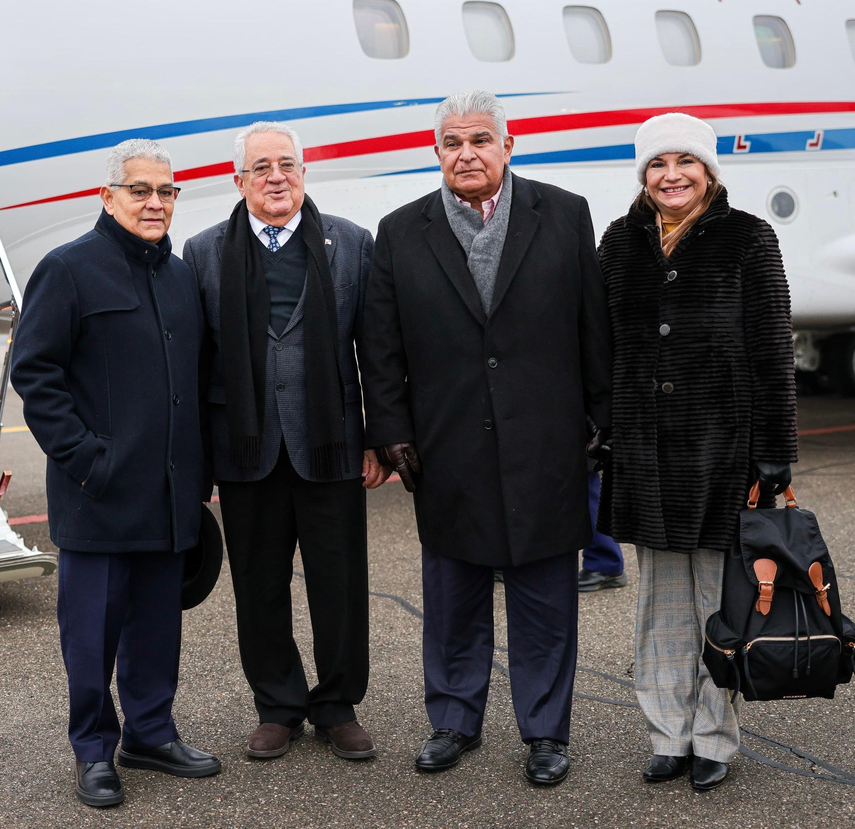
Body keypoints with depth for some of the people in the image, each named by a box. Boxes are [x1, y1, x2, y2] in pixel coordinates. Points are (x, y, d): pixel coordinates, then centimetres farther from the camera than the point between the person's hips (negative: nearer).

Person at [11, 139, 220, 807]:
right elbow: (34, 372, -9)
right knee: (93, 627, 3)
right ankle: (95, 751, 17)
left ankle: (151, 733, 28)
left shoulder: (181, 276, 14)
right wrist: (83, 456, -15)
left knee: (157, 621, 13)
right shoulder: (69, 269, -5)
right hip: (99, 493, -5)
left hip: (168, 495, 6)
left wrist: (198, 471, 13)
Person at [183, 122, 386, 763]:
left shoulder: (352, 245, 3)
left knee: (341, 586, 7)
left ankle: (338, 706, 25)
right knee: (260, 588, 11)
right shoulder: (205, 254, 4)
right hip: (246, 448, 1)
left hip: (330, 446, -1)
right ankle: (278, 707, 28)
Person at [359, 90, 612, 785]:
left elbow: (596, 329, 3)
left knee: (545, 604, 8)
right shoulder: (401, 234, 5)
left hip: (544, 455, -1)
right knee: (453, 604, 13)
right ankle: (455, 722, 30)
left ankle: (546, 732, 23)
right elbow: (382, 349, 5)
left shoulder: (565, 217, 3)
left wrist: (607, 422, 2)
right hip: (447, 460, 1)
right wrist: (391, 433, 0)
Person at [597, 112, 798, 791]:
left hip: (723, 445, -3)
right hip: (646, 447, 3)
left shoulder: (747, 238, -1)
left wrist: (776, 451, -8)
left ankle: (714, 739, 17)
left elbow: (773, 349, -4)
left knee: (719, 596, 4)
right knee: (662, 599, 10)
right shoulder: (620, 243, 9)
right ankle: (670, 735, 21)